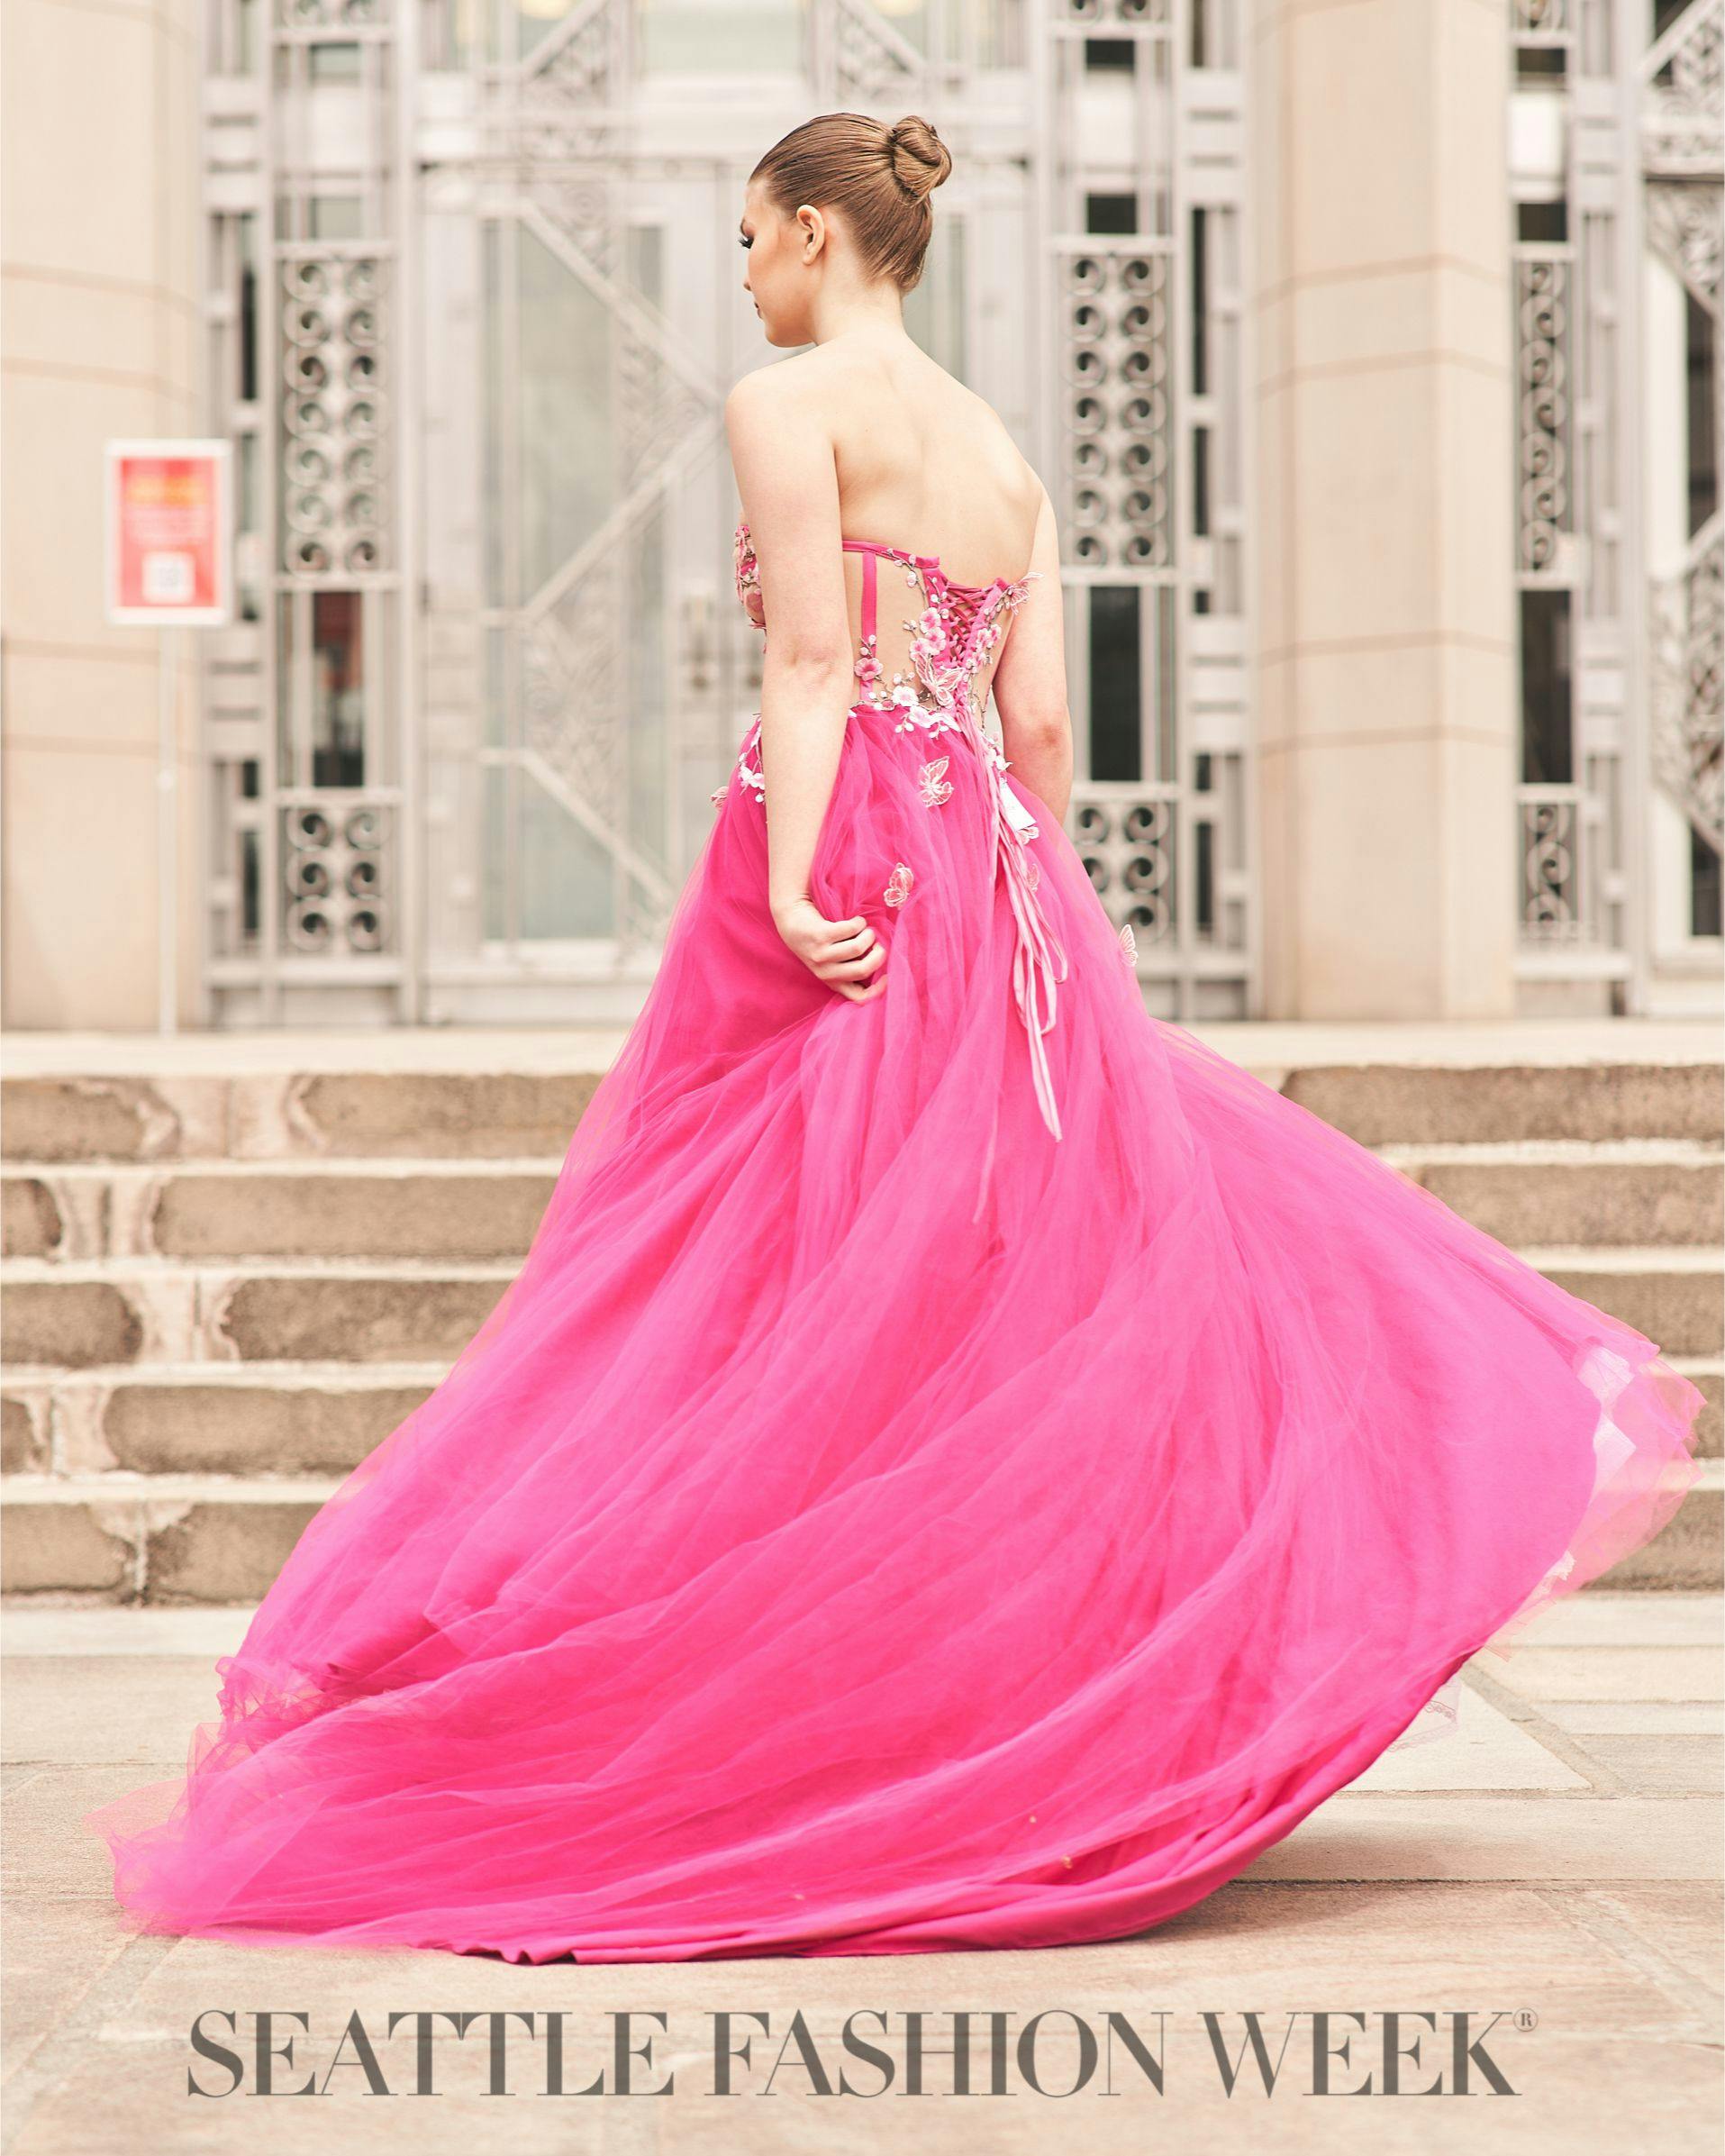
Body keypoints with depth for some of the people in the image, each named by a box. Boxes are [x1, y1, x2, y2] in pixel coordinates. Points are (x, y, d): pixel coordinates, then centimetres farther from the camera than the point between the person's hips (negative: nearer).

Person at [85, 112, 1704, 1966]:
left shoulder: (791, 405, -3)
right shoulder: (1002, 451, 17)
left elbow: (814, 662, -14)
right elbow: (1041, 722, 13)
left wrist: (791, 894, -20)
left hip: (841, 861, -7)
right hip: (992, 881, 7)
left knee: (801, 1310, -4)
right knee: (1038, 1261, 8)